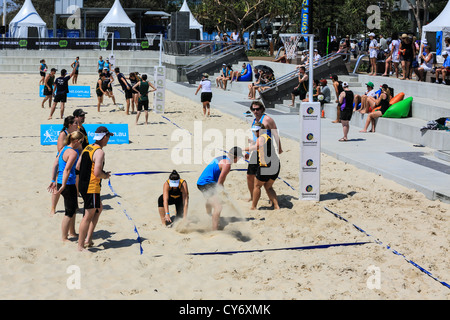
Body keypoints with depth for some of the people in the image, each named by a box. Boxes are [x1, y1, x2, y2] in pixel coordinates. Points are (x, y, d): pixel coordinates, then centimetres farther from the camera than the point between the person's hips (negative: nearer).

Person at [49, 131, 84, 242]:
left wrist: (54, 181, 19)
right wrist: (63, 186, -28)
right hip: (68, 184, -10)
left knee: (74, 208, 24)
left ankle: (72, 233, 36)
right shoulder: (73, 153, -18)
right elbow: (67, 170, -26)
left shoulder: (64, 149, 11)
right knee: (70, 212, 1)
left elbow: (55, 165, 14)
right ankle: (64, 238, 8)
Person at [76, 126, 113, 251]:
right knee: (88, 216, -2)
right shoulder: (99, 152, -17)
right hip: (92, 188, -9)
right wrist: (106, 176, -4)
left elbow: (78, 167, 15)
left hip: (82, 185, 9)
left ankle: (88, 238, 22)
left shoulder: (87, 148, 10)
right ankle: (80, 246, 2)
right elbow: (97, 173, -24)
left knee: (99, 208, 24)